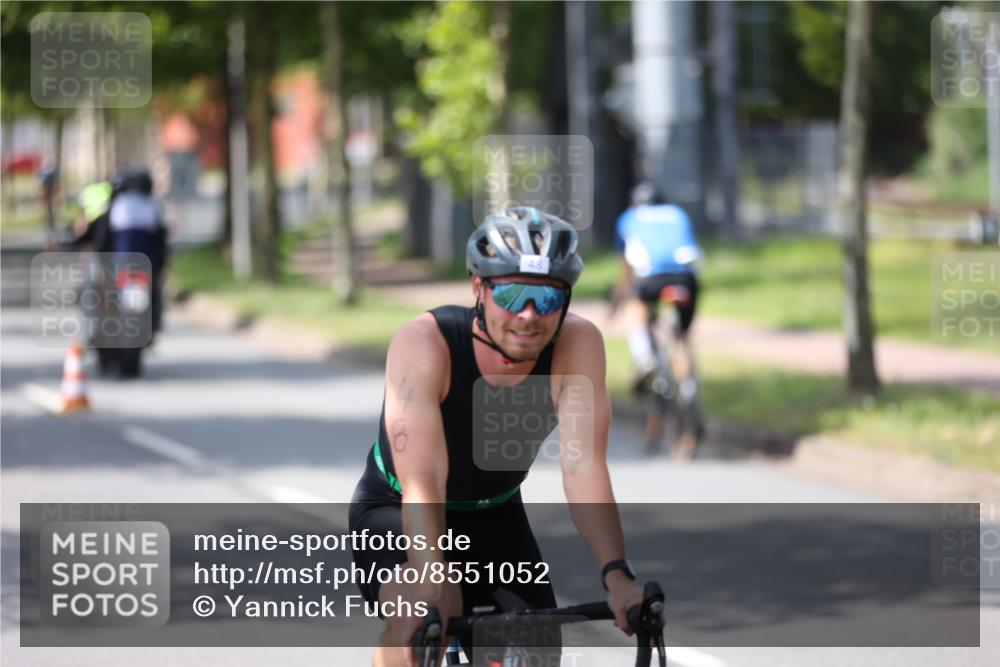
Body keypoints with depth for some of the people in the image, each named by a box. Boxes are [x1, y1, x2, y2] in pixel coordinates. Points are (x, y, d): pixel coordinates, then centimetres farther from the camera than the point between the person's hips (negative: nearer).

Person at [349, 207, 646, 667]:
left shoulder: (578, 345, -24)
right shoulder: (424, 343, -32)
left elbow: (583, 468, -31)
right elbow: (422, 486, -39)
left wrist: (617, 575, -45)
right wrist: (430, 588, -52)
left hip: (495, 518, 4)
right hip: (396, 510, -4)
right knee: (418, 622, -33)